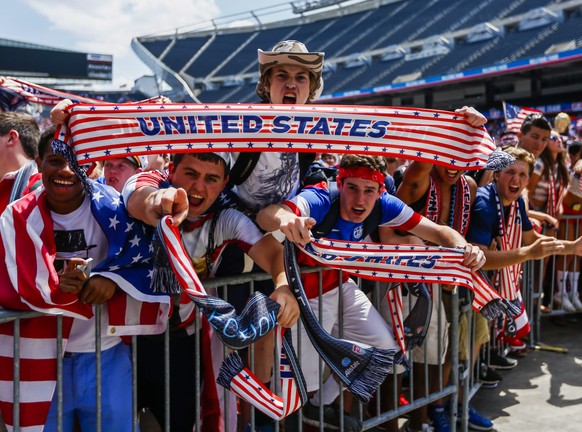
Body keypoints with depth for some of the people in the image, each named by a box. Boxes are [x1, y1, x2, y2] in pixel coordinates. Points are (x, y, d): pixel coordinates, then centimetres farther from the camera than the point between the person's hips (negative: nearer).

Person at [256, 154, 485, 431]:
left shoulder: (382, 204, -18)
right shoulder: (320, 200, -33)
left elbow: (437, 231, -15)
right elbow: (265, 215, -52)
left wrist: (463, 247, -38)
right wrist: (285, 218, -77)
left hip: (341, 288, 6)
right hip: (309, 297, -6)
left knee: (386, 346, 8)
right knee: (306, 381, -3)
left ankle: (322, 404, 29)